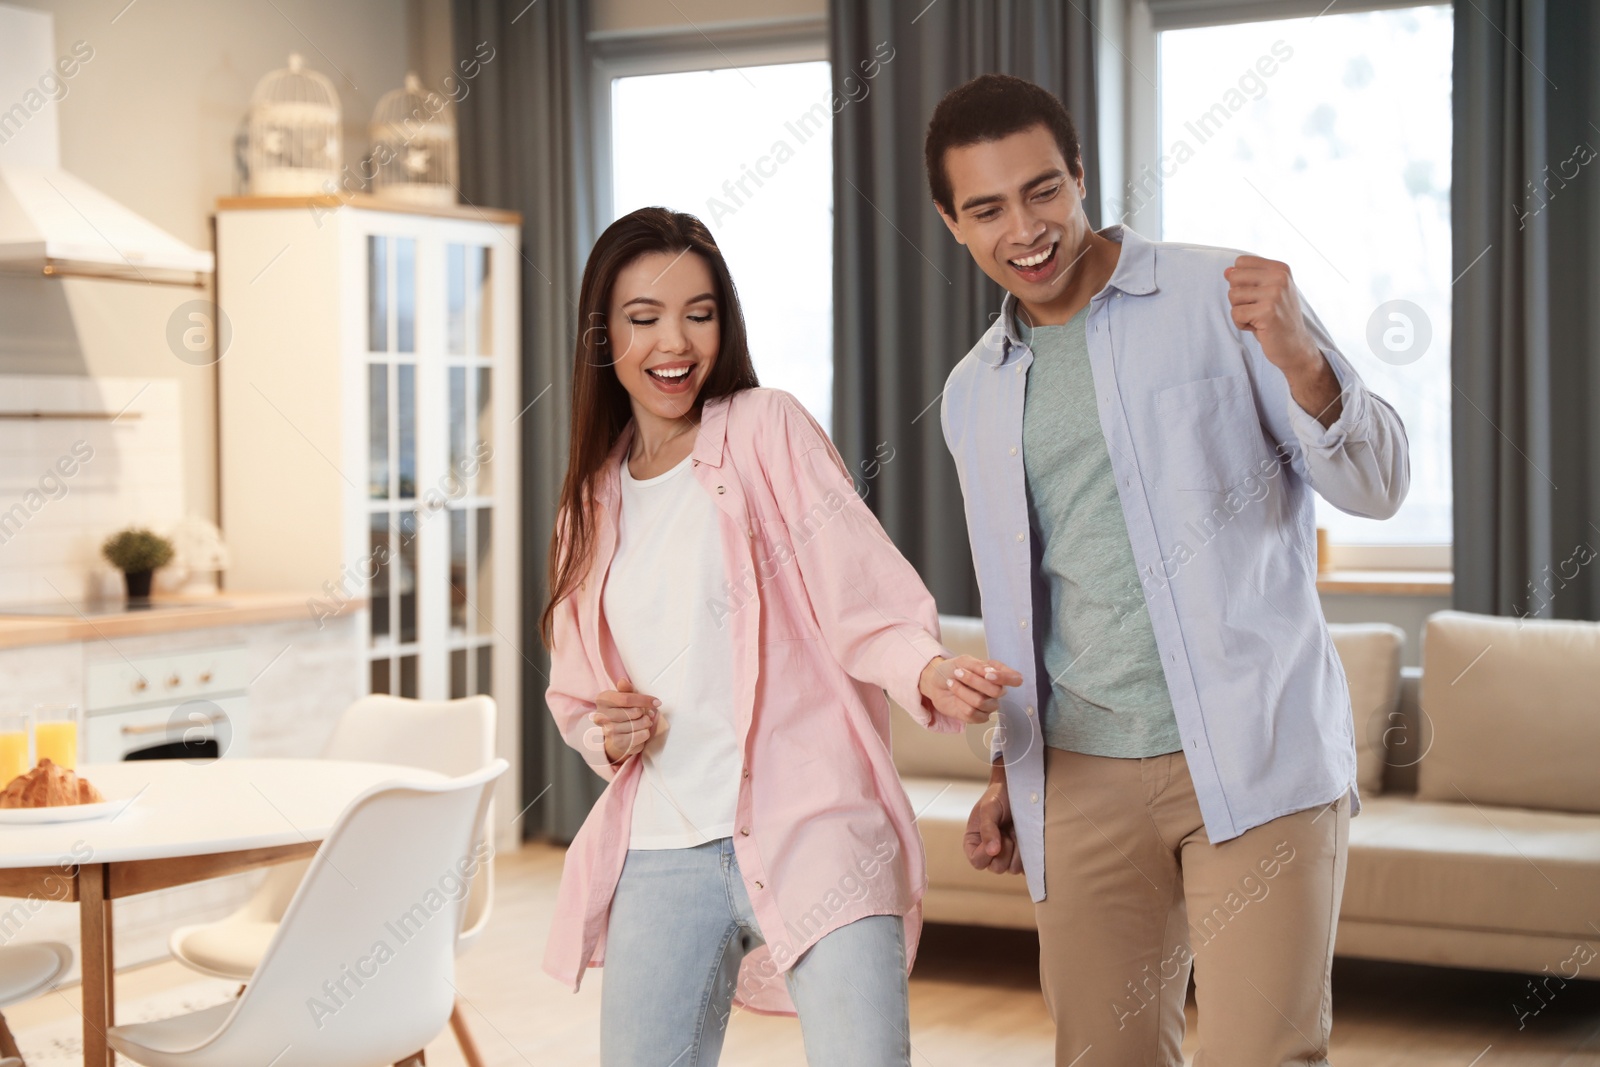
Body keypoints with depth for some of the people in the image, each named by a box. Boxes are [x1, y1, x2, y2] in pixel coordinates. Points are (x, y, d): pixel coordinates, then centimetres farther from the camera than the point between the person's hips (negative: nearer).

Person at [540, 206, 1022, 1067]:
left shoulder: (768, 431, 0)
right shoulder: (595, 497, 15)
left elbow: (862, 598, -8)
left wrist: (929, 673, -29)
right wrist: (606, 731, 1)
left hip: (810, 832, -5)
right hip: (661, 854, 5)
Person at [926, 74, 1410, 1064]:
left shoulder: (1222, 299, -2)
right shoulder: (974, 397, 13)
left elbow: (1378, 486, -6)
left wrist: (1300, 359, -24)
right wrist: (1011, 771, 18)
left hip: (1257, 759, -4)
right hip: (1083, 784, 5)